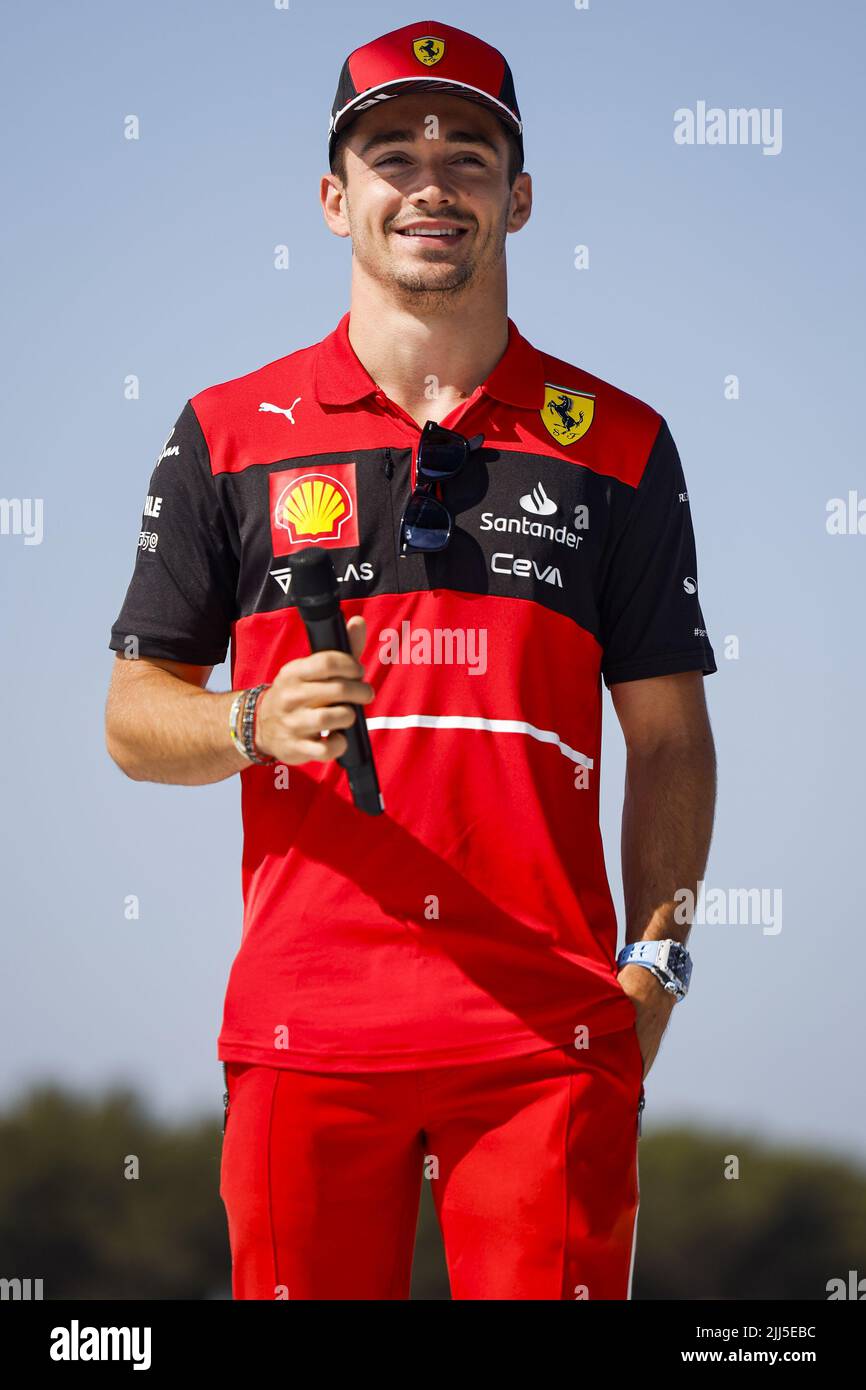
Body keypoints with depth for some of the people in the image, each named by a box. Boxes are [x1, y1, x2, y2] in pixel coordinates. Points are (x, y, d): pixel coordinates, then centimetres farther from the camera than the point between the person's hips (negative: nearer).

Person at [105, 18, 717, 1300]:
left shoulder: (618, 446, 10)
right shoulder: (228, 435, 10)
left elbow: (669, 736, 11)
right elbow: (136, 718, 10)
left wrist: (654, 965, -1)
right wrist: (256, 726, -11)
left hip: (550, 1034, 0)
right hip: (308, 1027, 0)